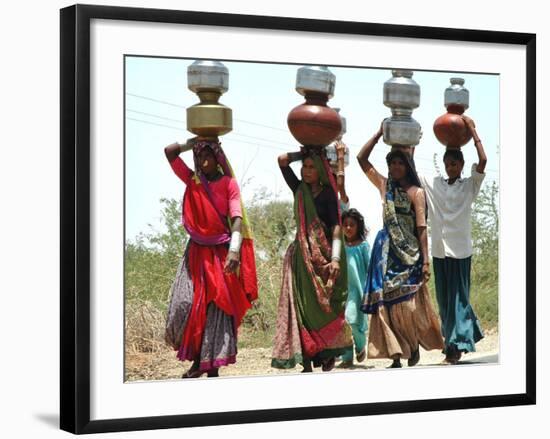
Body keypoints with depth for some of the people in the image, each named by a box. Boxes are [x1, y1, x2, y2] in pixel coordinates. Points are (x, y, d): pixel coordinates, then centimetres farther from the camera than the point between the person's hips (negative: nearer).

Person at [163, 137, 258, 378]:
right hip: (196, 251, 4)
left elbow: (237, 218, -13)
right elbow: (169, 151, 2)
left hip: (220, 252, -3)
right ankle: (196, 360, 6)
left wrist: (234, 250, -26)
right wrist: (196, 141, 6)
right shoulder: (192, 180, 8)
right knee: (185, 305, -6)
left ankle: (213, 367, -4)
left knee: (217, 308, -5)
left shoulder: (228, 184, -3)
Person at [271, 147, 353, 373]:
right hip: (302, 256, 4)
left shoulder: (328, 194, -1)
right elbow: (283, 161, 8)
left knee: (325, 306, -4)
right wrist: (304, 153, 11)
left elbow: (336, 226, -10)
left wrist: (335, 258, -20)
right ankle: (306, 362, -3)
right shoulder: (300, 190, 12)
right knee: (301, 307, -3)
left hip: (324, 255, -4)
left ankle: (328, 355, 5)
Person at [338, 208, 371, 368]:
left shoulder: (363, 245, 1)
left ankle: (361, 346, 10)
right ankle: (347, 358, 8)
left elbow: (369, 267, 1)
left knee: (351, 319, -18)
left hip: (357, 287, -4)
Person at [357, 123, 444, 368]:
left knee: (408, 304, -7)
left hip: (409, 253, -4)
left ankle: (414, 346, 18)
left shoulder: (416, 192, -2)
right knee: (386, 303, -2)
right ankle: (396, 356, 2)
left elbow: (422, 228, -7)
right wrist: (379, 134, 6)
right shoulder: (384, 186, 11)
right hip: (386, 251, 4)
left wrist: (426, 260, -13)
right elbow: (362, 158, 11)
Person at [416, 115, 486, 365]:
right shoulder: (433, 184, 9)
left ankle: (456, 346, -4)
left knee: (458, 297, -5)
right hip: (439, 250, 4)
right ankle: (462, 338, 23)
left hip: (460, 250, -4)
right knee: (443, 297, 9)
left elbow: (483, 161, -15)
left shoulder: (469, 185, -1)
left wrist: (473, 131, -10)